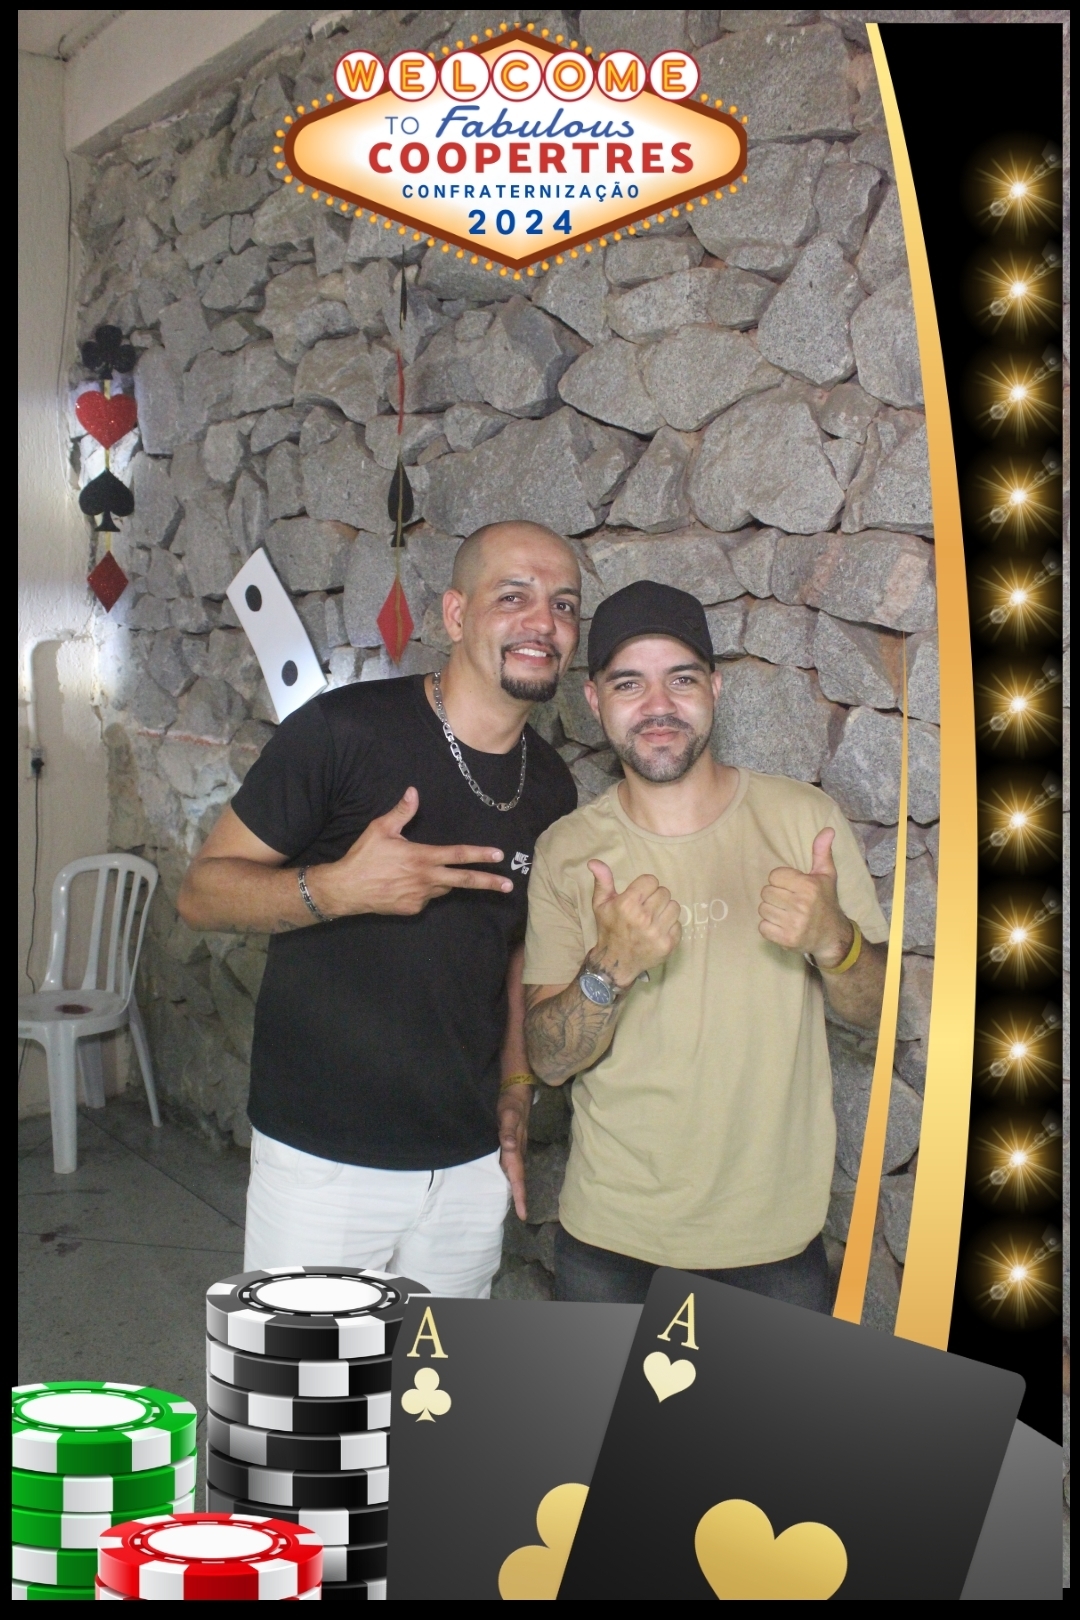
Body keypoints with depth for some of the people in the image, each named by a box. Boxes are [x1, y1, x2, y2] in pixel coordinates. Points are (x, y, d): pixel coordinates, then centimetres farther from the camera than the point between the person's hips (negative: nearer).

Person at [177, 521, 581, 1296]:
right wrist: (336, 889, -26)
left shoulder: (551, 788, 4)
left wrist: (515, 1091, 8)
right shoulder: (345, 730, -14)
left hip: (473, 1164, 5)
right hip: (323, 1160, -5)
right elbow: (202, 891, -9)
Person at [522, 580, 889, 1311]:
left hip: (776, 1229, 0)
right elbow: (549, 1059, -9)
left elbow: (876, 1010, -2)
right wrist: (610, 969, -29)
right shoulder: (567, 851, -6)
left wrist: (832, 939, -24)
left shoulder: (804, 817, -8)